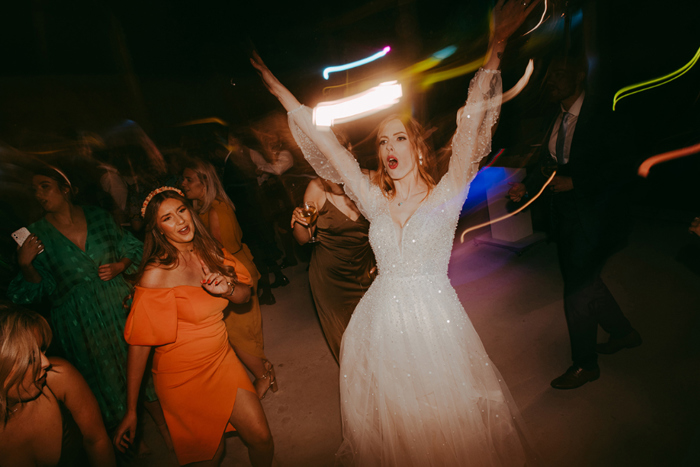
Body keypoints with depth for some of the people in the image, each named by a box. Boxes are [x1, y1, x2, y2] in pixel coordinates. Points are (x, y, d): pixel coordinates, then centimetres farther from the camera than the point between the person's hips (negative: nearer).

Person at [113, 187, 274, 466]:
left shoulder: (210, 253, -3)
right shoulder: (155, 274, -20)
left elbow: (245, 295, 6)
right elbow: (139, 342, -18)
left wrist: (227, 289, -18)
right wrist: (131, 411, -15)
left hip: (222, 360, 5)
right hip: (182, 376, -4)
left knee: (262, 439, 6)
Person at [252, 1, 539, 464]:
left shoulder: (444, 196, -5)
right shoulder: (374, 200, 1)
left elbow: (472, 126, -15)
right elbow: (323, 139, 0)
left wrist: (496, 47, -22)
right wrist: (273, 83, 2)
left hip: (435, 320, -2)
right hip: (382, 324, 3)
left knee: (446, 421, 16)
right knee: (390, 422, 19)